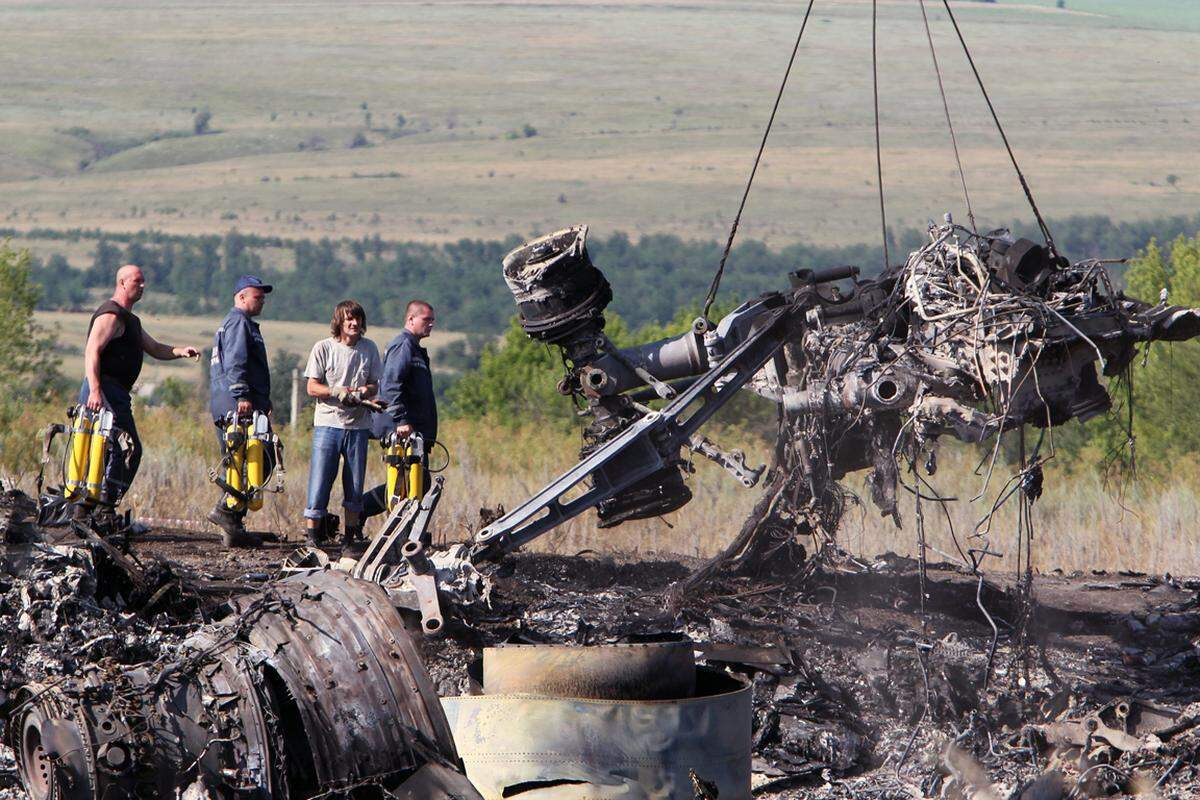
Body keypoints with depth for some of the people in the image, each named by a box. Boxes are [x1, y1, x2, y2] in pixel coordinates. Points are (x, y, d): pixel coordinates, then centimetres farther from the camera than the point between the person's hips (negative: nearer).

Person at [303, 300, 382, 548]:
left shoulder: (369, 348, 7)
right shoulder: (323, 348, -2)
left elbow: (375, 385, 11)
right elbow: (312, 388, -3)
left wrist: (364, 391, -12)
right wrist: (338, 392, -19)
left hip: (358, 424, 3)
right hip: (327, 423, -3)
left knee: (355, 485, 6)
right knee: (320, 480, -7)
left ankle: (351, 534, 16)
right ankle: (312, 534, -2)